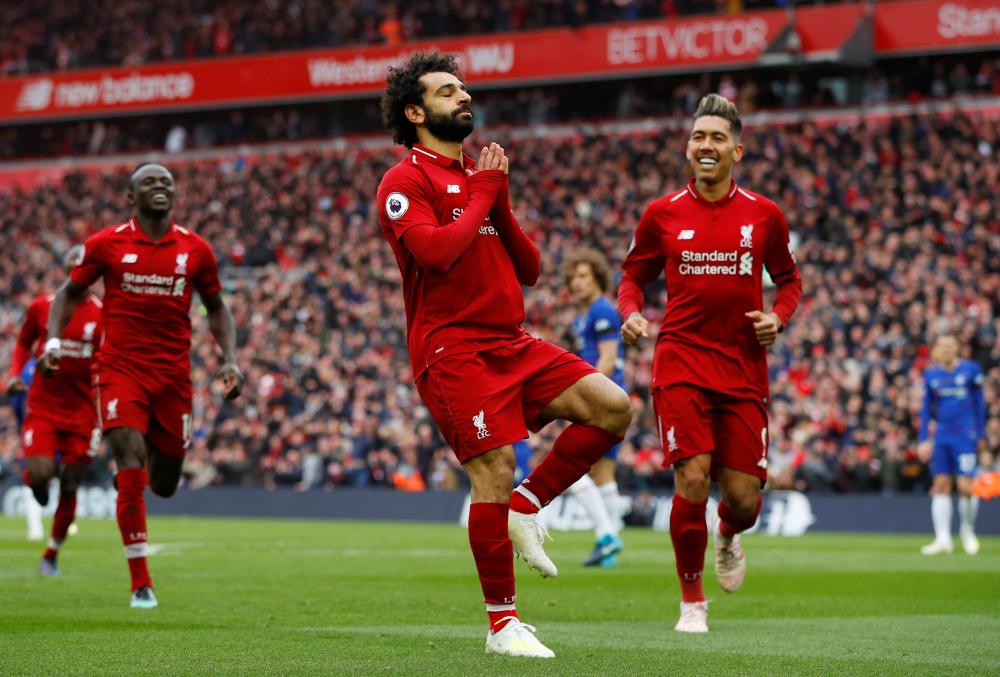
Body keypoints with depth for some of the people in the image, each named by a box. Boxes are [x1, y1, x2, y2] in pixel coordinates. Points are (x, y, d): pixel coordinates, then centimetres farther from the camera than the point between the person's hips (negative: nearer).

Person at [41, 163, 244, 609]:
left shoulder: (195, 250, 3)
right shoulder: (106, 244, -2)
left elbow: (216, 308, 15)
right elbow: (70, 293, 10)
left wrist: (229, 360, 2)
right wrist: (53, 340, -6)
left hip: (174, 377, 2)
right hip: (121, 370, -2)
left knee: (163, 485, 8)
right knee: (130, 466, -19)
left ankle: (156, 452, 49)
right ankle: (141, 584, -11)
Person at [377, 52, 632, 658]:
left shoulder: (483, 178, 21)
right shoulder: (406, 182, -2)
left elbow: (530, 270, 16)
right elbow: (435, 252, -20)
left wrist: (501, 203, 3)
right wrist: (482, 197, -6)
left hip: (513, 343, 7)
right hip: (455, 350, -7)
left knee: (614, 407, -7)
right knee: (495, 467, -14)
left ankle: (525, 507, 4)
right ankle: (502, 624, -5)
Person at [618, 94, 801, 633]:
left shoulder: (764, 215, 5)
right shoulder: (662, 214, 3)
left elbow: (788, 278, 17)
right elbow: (634, 274, 14)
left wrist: (778, 317, -2)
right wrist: (631, 314, -6)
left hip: (744, 367, 1)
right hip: (681, 361, -1)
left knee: (743, 497, -2)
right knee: (693, 477, -16)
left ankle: (728, 536, 38)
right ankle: (692, 601, 2)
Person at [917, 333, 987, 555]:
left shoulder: (970, 370, 0)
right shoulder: (931, 375, 8)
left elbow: (979, 403, 5)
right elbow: (926, 409, 12)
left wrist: (981, 435, 4)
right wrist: (924, 440, 7)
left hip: (966, 437, -3)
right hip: (941, 436, 3)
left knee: (966, 486, -10)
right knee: (941, 485, -1)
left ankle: (967, 529, 15)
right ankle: (942, 539, 0)